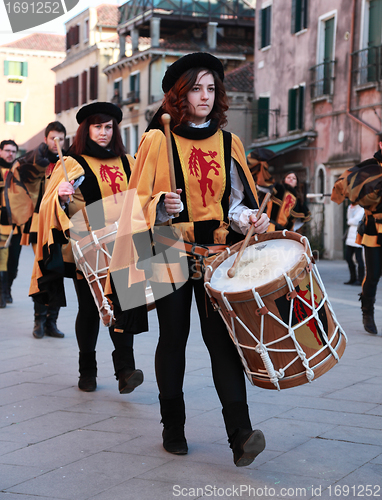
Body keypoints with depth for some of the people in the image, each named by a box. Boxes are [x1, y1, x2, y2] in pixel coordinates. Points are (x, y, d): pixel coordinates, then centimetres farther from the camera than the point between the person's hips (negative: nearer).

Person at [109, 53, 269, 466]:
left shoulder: (228, 144, 11)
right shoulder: (157, 140, 1)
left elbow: (237, 201, 14)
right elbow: (139, 200, 0)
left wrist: (250, 220, -7)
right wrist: (162, 206, -21)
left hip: (217, 252, 2)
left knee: (221, 338, -9)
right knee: (173, 338, 5)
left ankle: (240, 433, -14)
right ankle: (173, 428, 18)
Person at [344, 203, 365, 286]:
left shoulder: (363, 209, -10)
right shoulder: (354, 208, 18)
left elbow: (355, 221, -15)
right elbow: (349, 217, 9)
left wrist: (349, 221, 5)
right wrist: (351, 207, -1)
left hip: (358, 238, -9)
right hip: (351, 237, 9)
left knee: (359, 259, -4)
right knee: (348, 257, 11)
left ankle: (360, 280, 3)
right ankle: (353, 278, 21)